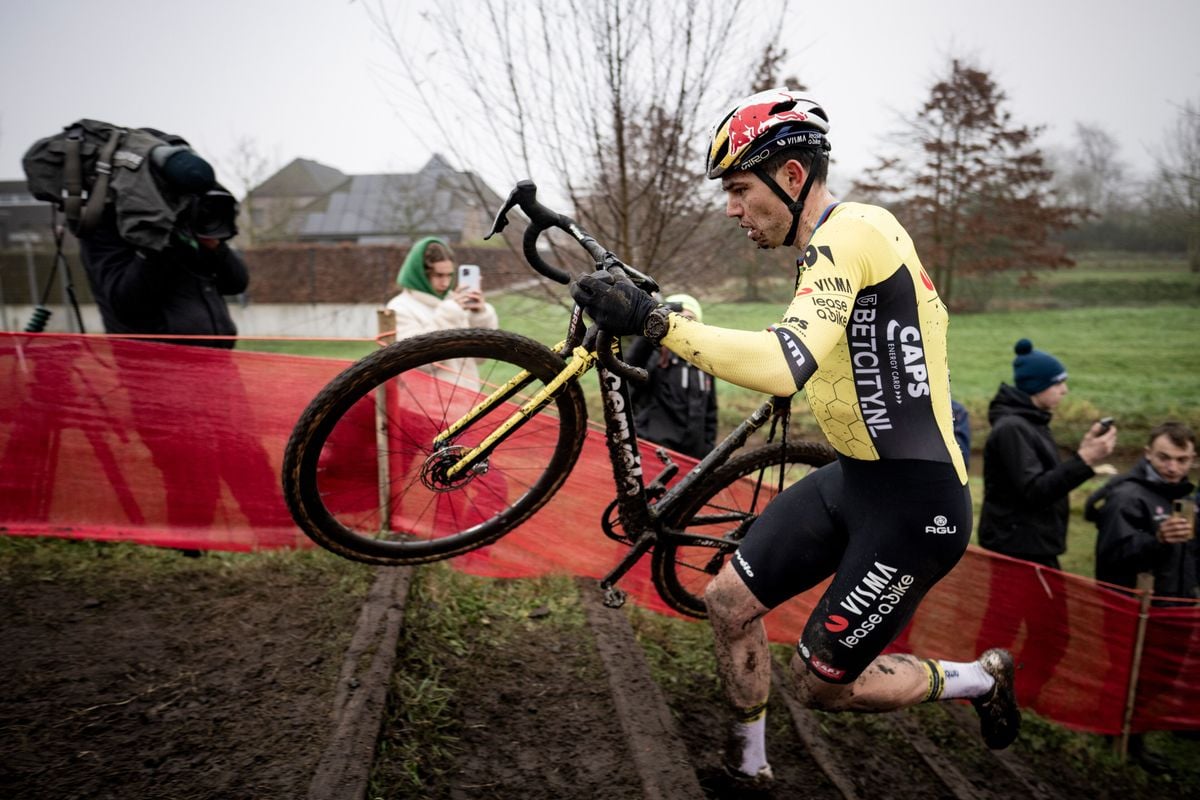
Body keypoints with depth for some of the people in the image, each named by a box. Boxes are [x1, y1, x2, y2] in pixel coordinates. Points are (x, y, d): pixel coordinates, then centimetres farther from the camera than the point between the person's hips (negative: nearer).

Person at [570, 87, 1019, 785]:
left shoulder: (849, 232, -20)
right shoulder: (837, 240, 9)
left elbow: (786, 365, -36)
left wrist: (654, 321, -36)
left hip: (915, 503, -9)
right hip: (855, 478, 9)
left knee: (822, 686, 3)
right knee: (730, 599, 7)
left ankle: (980, 678, 28)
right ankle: (750, 766, 28)